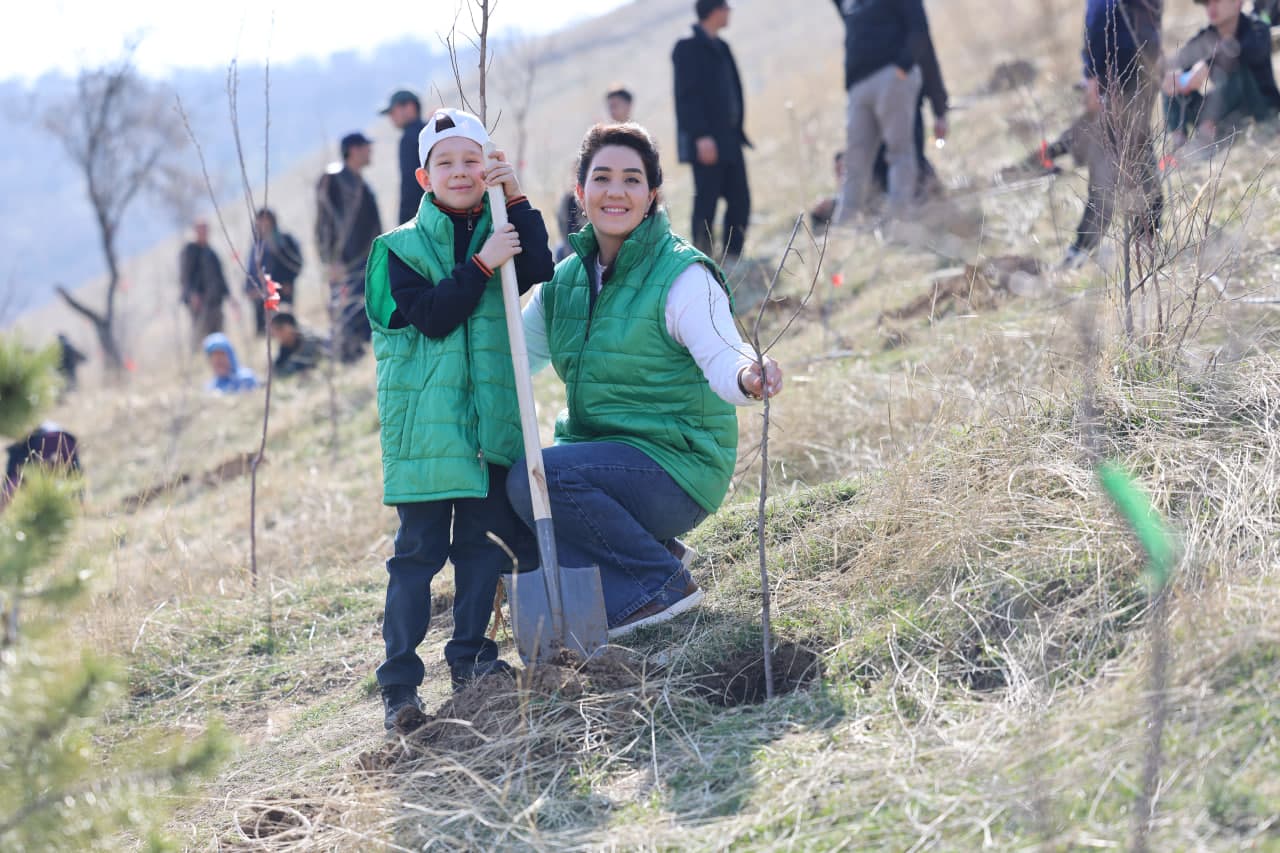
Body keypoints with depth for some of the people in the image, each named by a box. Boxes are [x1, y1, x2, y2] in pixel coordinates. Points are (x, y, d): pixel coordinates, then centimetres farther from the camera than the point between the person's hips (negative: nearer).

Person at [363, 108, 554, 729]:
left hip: (490, 418, 4)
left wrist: (517, 200, -13)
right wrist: (480, 264, -19)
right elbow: (432, 316, -13)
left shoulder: (500, 235, 11)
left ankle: (471, 656, 21)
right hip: (425, 421, -4)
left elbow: (540, 271, -10)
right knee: (419, 549, -4)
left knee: (482, 541, 9)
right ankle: (399, 680, -2)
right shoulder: (402, 248, 1)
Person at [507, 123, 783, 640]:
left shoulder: (682, 277, -12)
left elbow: (722, 359, -25)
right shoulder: (564, 282, 8)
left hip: (676, 468, -7)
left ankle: (663, 582, -9)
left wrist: (748, 378, -50)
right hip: (597, 455, 7)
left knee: (536, 478, -27)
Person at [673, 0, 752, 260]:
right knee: (706, 200, -7)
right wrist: (701, 136, -21)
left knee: (740, 200, 4)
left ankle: (732, 261, 8)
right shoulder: (689, 47, -7)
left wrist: (736, 133, 14)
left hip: (729, 140, 9)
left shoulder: (720, 48, 19)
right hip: (706, 141, -8)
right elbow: (688, 95, -14)